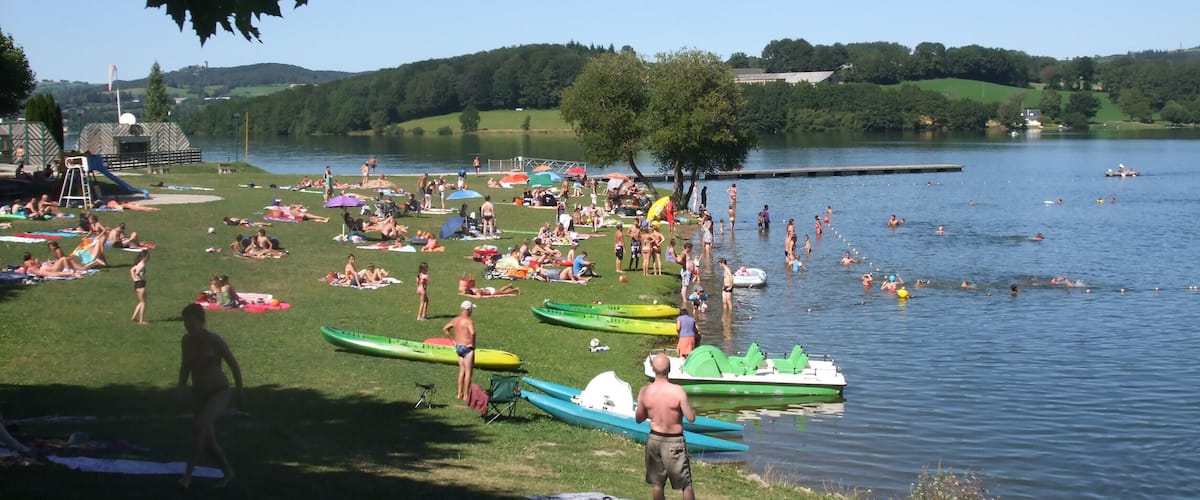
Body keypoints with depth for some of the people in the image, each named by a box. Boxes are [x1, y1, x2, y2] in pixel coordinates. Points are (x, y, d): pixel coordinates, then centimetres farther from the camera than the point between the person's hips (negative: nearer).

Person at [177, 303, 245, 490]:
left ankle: (188, 474, -27)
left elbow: (234, 366, -8)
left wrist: (241, 394, -3)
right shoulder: (186, 341, -1)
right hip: (199, 394, 6)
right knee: (207, 440, 6)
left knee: (198, 424, -30)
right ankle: (228, 472, 30)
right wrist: (181, 389, 0)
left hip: (219, 393, -6)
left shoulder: (215, 341, -18)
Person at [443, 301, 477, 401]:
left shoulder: (456, 319, 7)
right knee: (468, 372, 1)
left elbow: (445, 329, 13)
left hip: (458, 347, 8)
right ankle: (466, 396, 3)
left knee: (462, 371, 18)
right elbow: (472, 333, -33)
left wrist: (454, 340, 13)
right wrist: (473, 343, -17)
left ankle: (460, 394, 21)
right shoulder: (469, 320, -17)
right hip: (467, 348, -8)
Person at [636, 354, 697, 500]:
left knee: (656, 482, 17)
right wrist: (690, 409, 4)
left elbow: (638, 419, 0)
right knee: (686, 483, 10)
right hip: (674, 441, -3)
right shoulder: (678, 391, -22)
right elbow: (691, 418, -17)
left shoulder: (644, 392, -11)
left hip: (654, 439, 3)